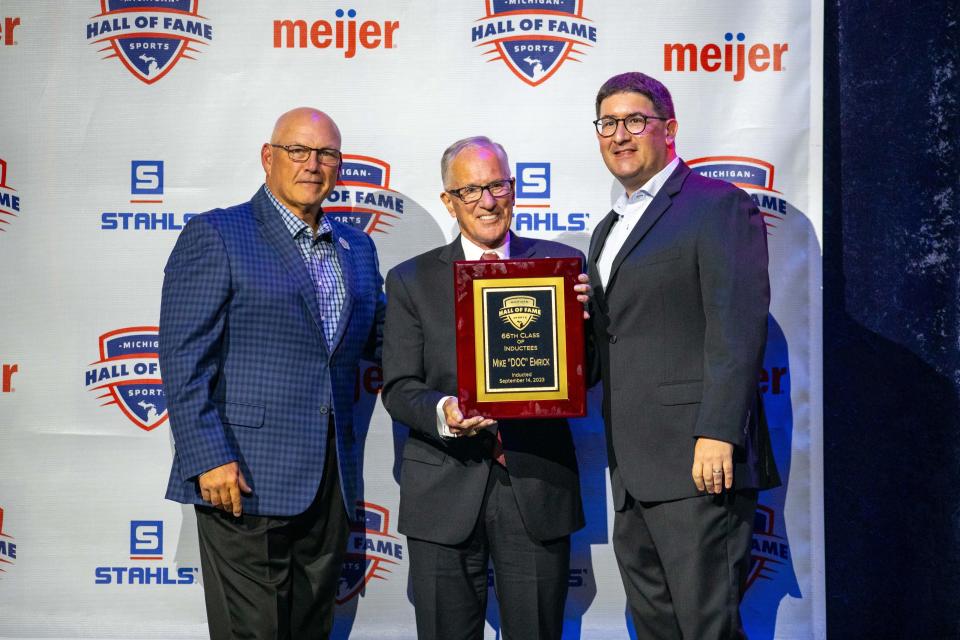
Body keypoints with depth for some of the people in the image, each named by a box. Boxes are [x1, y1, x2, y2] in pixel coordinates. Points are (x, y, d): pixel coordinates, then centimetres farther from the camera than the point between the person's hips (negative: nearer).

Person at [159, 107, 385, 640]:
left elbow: (378, 341, 20)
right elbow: (184, 359, -9)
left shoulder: (357, 249, 16)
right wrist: (209, 457, -17)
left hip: (331, 482, 6)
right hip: (246, 479, -6)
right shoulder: (214, 236, -3)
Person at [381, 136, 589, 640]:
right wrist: (442, 412, -20)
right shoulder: (411, 281, 4)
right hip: (446, 492, 0)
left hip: (537, 486, 0)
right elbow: (398, 388, 1)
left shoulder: (561, 263, 3)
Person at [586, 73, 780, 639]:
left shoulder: (719, 206, -4)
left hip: (698, 462, -8)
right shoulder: (608, 231, 23)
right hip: (633, 472, 8)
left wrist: (716, 434, -22)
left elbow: (738, 327, -14)